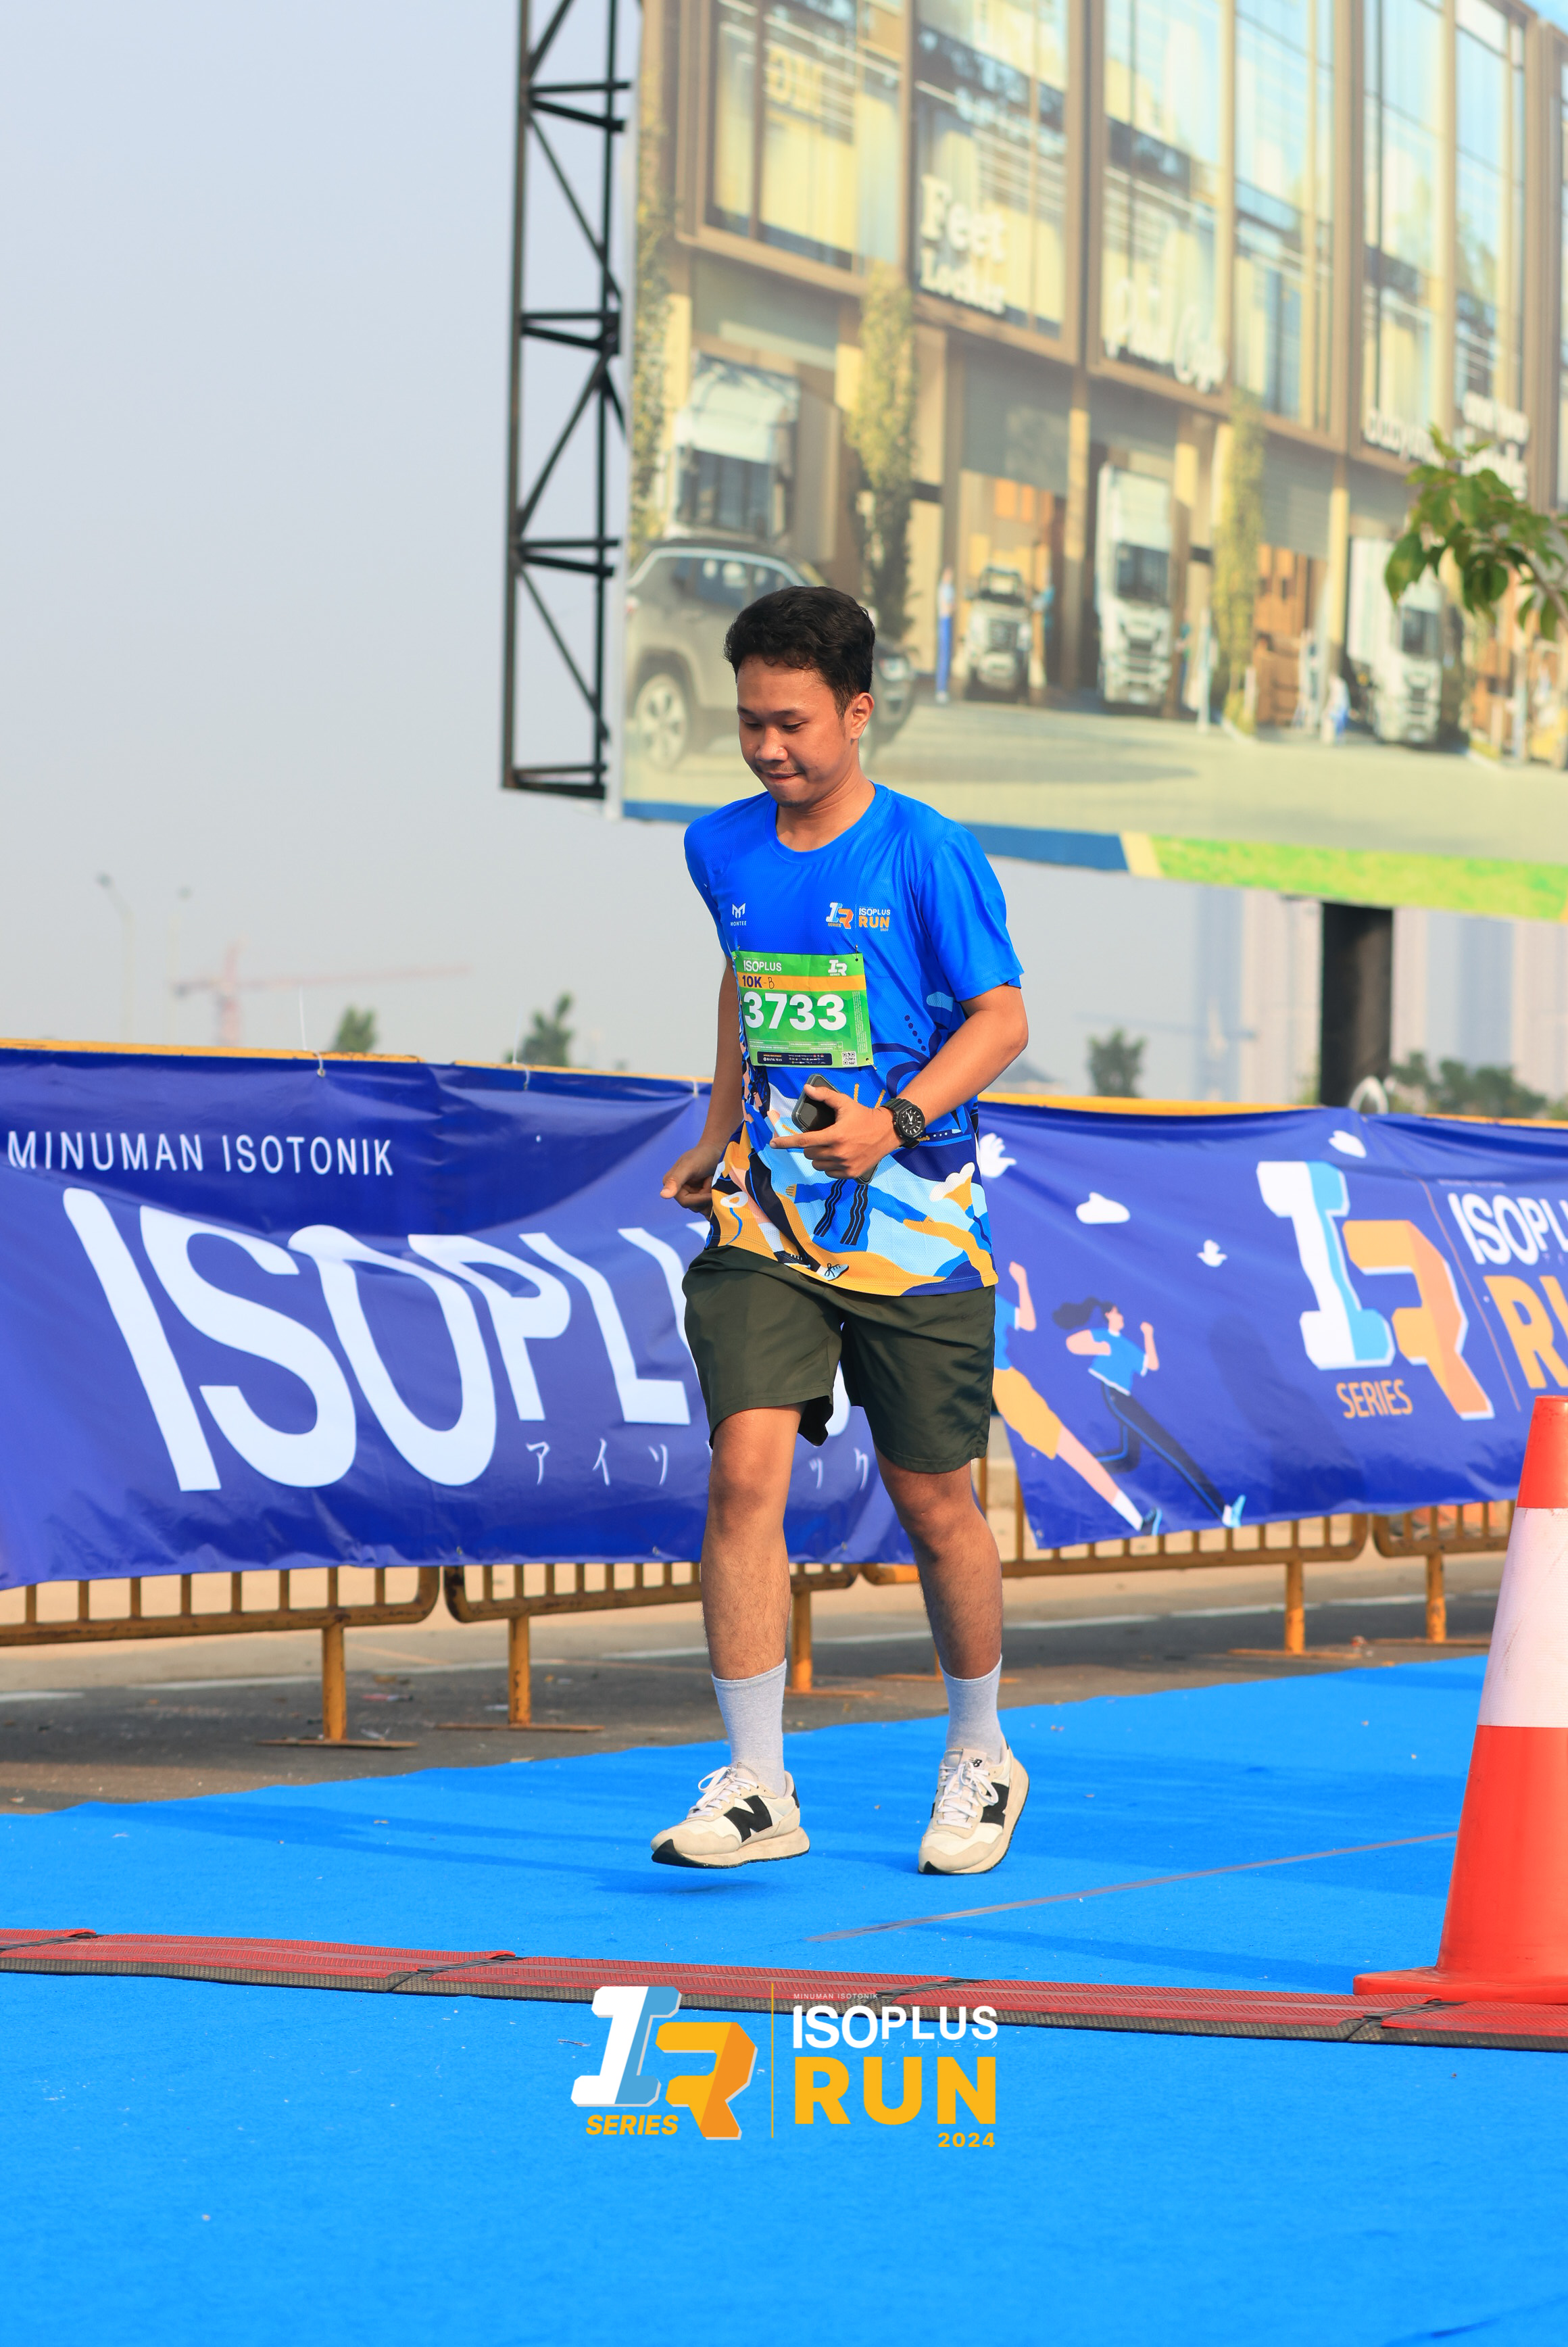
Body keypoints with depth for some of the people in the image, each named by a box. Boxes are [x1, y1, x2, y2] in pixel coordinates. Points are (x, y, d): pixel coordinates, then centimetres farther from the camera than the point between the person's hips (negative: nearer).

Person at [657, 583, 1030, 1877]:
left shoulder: (929, 854, -9)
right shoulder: (721, 849, 7)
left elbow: (1002, 1019, -9)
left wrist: (896, 1119, -23)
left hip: (911, 1225, -3)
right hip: (766, 1217, 3)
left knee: (932, 1499, 7)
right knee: (744, 1474, -13)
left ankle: (981, 1759, 29)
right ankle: (755, 1785, -10)